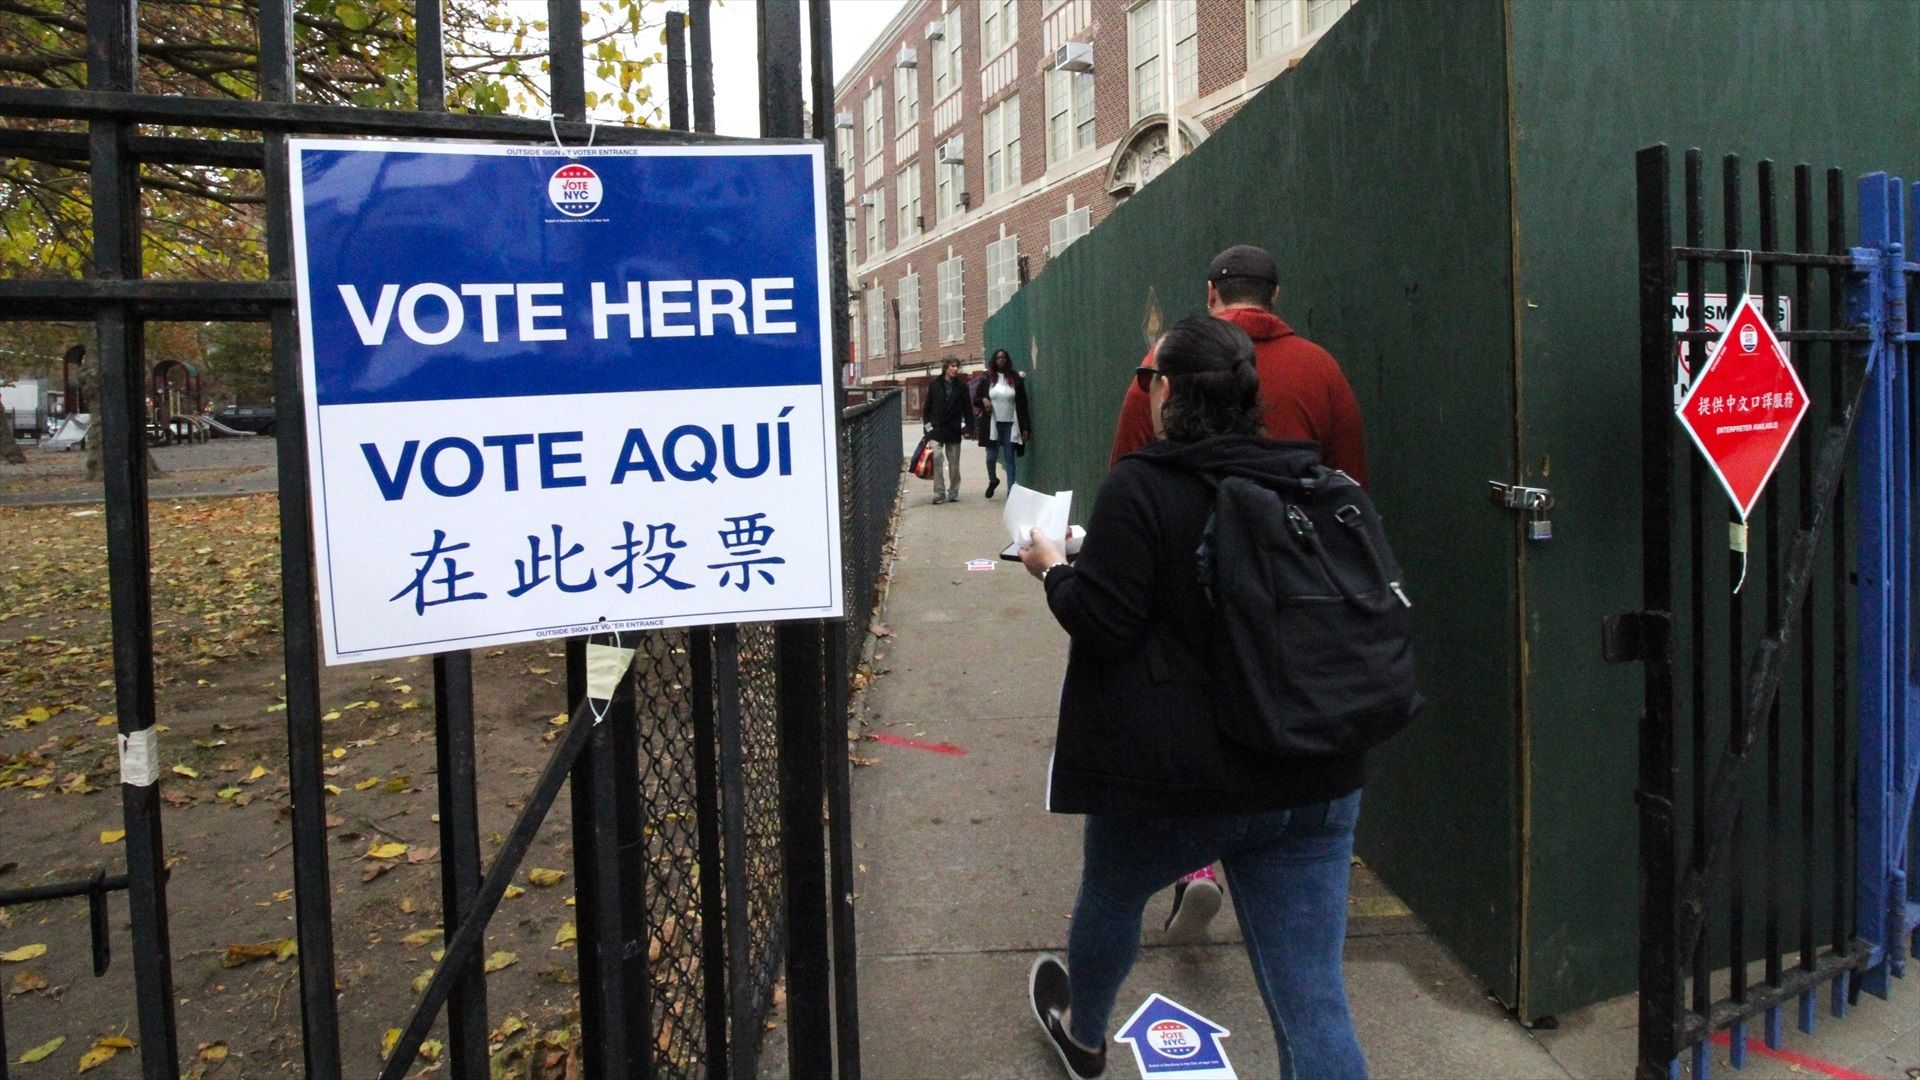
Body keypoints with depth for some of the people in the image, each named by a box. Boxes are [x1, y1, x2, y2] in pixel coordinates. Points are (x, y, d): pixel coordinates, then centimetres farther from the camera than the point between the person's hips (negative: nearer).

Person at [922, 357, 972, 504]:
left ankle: (953, 493, 16)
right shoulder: (934, 385, 2)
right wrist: (928, 425, 0)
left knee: (954, 464, 7)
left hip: (954, 431, 1)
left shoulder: (962, 386, 4)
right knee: (937, 461, -10)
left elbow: (967, 408, 6)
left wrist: (967, 426, 0)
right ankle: (939, 494, -7)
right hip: (937, 430, -1)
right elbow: (927, 407, 7)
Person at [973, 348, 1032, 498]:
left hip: (1010, 425, 0)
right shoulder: (986, 379, 4)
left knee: (1010, 459, 1)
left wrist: (1026, 428, -2)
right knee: (991, 457, 2)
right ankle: (993, 480, 32)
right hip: (992, 425, 0)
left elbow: (1022, 404, 2)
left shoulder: (1016, 379, 3)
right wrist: (983, 400, -13)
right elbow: (976, 399, 11)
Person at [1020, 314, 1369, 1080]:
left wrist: (1053, 568, 4)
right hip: (1315, 779, 4)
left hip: (1177, 781, -4)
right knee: (1314, 1000, 5)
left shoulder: (1137, 487, -12)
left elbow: (1101, 624, -15)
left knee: (1108, 896, 28)